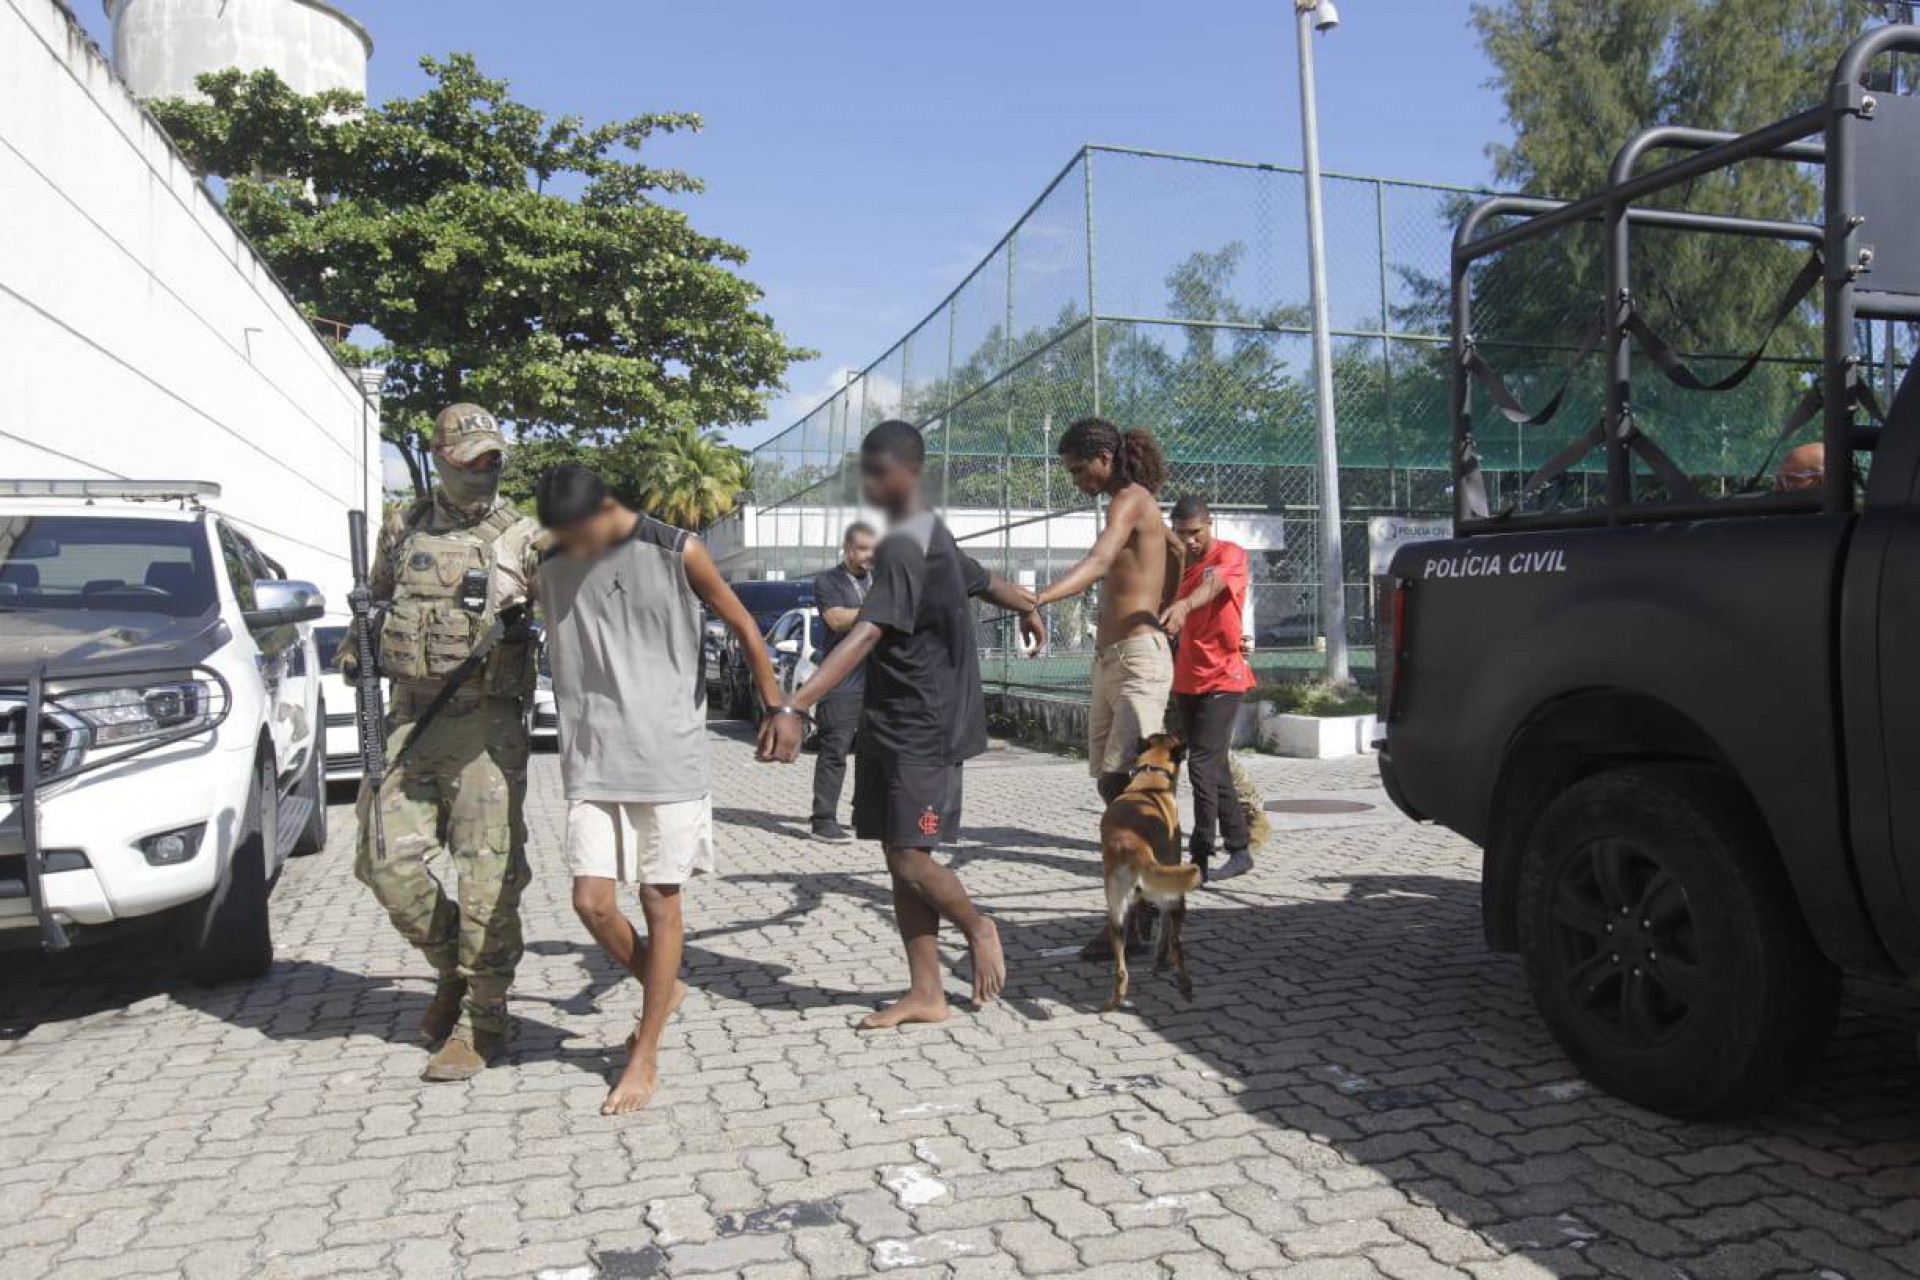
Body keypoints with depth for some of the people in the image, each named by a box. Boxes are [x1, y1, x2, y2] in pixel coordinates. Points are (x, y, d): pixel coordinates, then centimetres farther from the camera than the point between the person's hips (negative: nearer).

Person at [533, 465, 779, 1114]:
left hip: (670, 755, -3)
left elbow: (745, 629, 3)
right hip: (592, 761, 3)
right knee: (592, 902, -3)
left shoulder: (676, 553, -6)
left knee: (660, 903, 3)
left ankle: (645, 1057, 16)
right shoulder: (551, 568, 4)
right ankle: (664, 989, 26)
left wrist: (776, 712, 8)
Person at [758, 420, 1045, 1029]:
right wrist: (1029, 610, 50)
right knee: (899, 858, 9)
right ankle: (927, 994, 16)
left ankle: (979, 929, 21)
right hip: (891, 726, 10)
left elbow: (866, 635, -31)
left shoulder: (902, 547, -18)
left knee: (910, 860, -7)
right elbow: (986, 581, 29)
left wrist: (796, 707, -40)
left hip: (922, 731, -10)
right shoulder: (931, 536, 13)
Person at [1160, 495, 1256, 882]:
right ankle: (1239, 850, 20)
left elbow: (1213, 583, -32)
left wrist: (1183, 606, -51)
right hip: (1187, 680, 7)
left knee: (1203, 763, -15)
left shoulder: (1230, 554, -9)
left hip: (1221, 678, -7)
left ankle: (1201, 855, -11)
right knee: (1214, 766, 11)